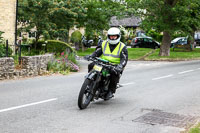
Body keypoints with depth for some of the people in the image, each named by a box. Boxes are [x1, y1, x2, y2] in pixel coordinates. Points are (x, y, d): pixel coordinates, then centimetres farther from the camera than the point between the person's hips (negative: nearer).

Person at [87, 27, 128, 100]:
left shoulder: (122, 47, 2)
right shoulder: (104, 44, 13)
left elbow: (124, 59, -10)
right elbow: (97, 52, 5)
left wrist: (120, 66, -32)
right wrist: (91, 56, -18)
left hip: (115, 66, -3)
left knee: (115, 72, -37)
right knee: (91, 66, -20)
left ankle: (111, 91, -23)